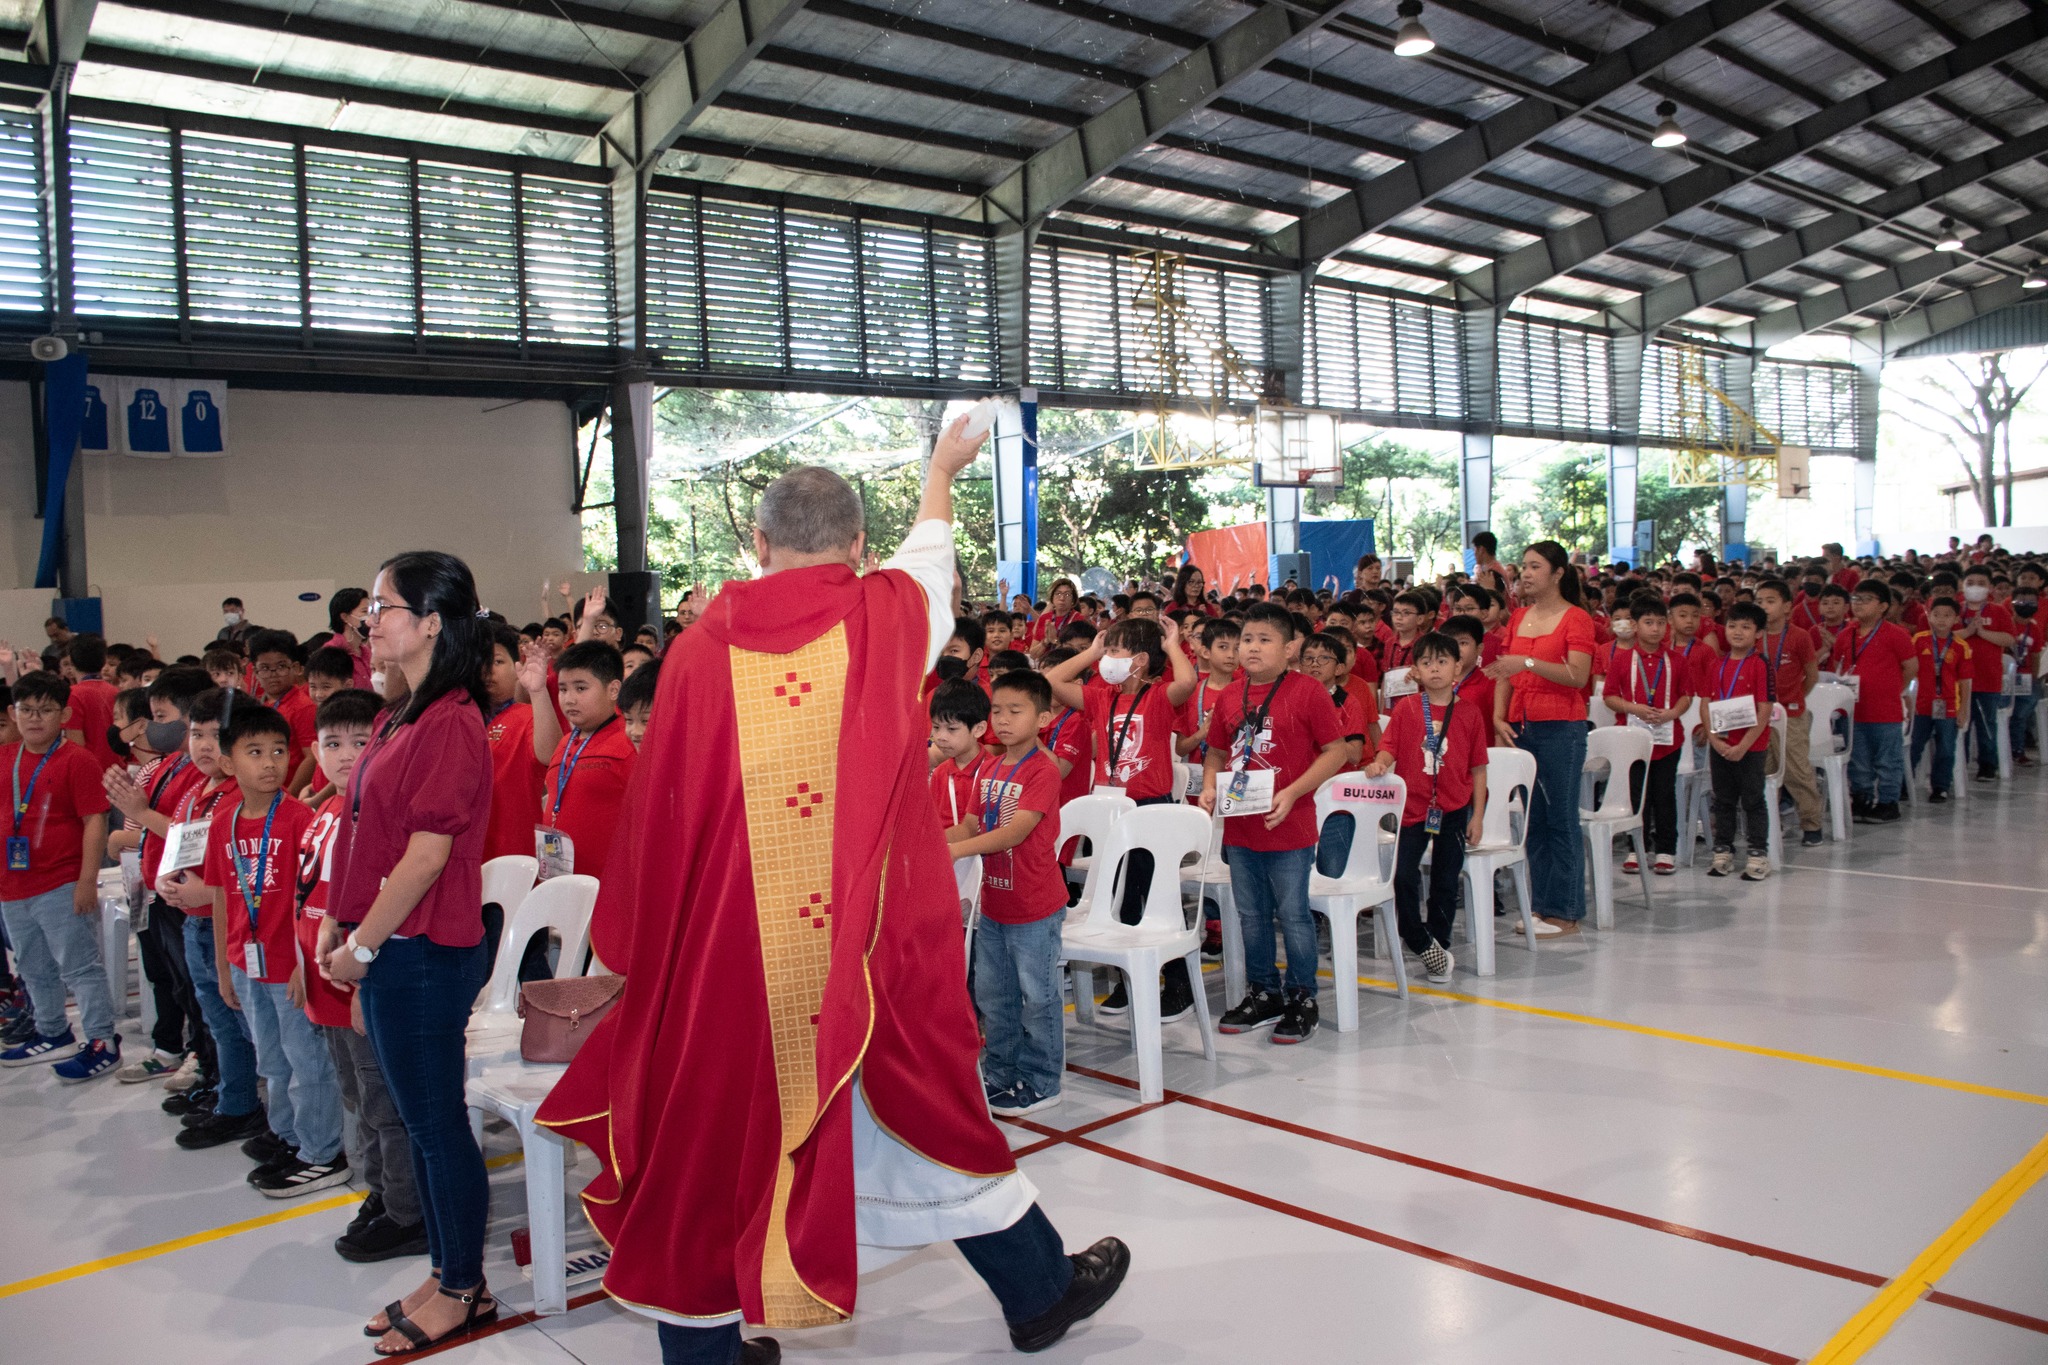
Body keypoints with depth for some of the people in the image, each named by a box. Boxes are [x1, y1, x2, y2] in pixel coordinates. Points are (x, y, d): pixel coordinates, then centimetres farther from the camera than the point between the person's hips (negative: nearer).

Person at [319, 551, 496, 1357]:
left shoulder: (450, 726, -18)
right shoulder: (401, 719, 12)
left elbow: (426, 855, -21)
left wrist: (362, 944, -14)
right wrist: (341, 925, 11)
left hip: (425, 951, -9)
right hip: (387, 948, 9)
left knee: (436, 1123, 4)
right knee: (421, 1120, 18)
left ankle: (464, 1291, 20)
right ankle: (446, 1273, 32)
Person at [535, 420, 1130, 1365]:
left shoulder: (702, 648, -5)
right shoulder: (886, 615, -6)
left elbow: (660, 814, 0)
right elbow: (931, 549, 17)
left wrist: (643, 948, 14)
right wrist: (942, 469, 38)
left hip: (729, 941, 0)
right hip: (868, 934, 0)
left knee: (714, 1124, 13)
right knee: (927, 1104, 16)